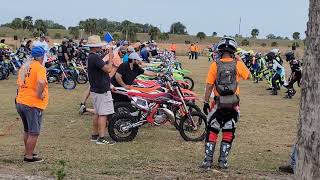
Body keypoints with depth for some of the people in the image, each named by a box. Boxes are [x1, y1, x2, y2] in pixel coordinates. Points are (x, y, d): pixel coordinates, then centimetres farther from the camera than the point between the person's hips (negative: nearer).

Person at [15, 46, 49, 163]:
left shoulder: (24, 66, 12)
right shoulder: (39, 67, -13)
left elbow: (19, 84, 18)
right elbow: (41, 82, -32)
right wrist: (39, 94, -19)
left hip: (20, 102, 8)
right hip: (33, 105, -8)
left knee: (27, 130, 22)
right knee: (34, 133, 3)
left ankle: (27, 152, 34)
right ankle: (29, 156, 9)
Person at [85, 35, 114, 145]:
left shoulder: (90, 57, 14)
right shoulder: (95, 57, -20)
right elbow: (108, 69, -24)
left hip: (95, 89, 11)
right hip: (101, 90, -11)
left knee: (97, 113, 16)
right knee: (103, 114, -7)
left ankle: (95, 135, 22)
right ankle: (101, 138, -6)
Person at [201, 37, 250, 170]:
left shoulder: (215, 65, -7)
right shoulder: (237, 64, -5)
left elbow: (209, 85, -7)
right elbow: (248, 76, 12)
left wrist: (206, 102, 1)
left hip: (218, 103, -1)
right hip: (233, 104, 1)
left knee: (212, 131, 8)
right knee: (228, 133, 11)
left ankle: (208, 161, 5)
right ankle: (223, 161, 14)